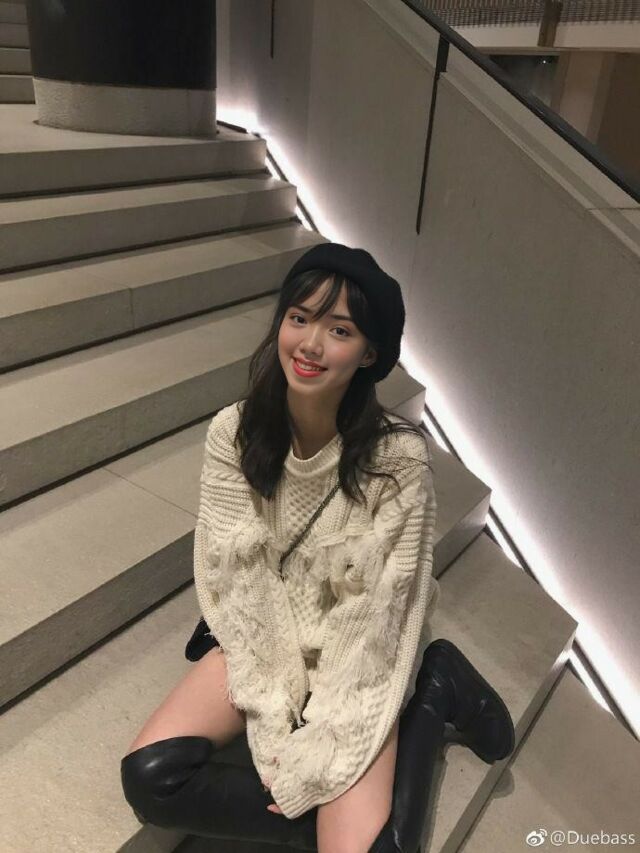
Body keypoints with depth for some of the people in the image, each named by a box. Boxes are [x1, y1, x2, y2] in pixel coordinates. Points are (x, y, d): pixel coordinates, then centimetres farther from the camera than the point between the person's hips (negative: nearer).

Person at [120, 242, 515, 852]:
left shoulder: (400, 458, -23)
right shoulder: (233, 434, -15)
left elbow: (382, 615, -17)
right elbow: (233, 577, -12)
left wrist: (318, 753, -16)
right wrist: (277, 718, -16)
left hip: (355, 657, -3)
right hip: (263, 638, 4)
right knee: (149, 777, -14)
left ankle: (430, 697, 6)